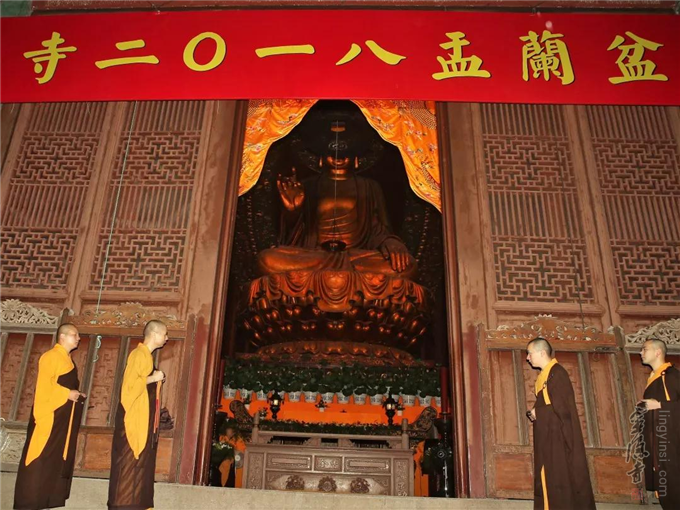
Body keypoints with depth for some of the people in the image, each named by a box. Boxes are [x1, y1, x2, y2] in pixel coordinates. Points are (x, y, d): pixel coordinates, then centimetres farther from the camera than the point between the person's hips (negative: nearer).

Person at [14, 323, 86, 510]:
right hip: (50, 413, -9)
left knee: (58, 457, 11)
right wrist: (67, 394, -19)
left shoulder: (68, 360, 16)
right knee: (40, 456, -3)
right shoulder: (51, 356, -11)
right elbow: (44, 384, -19)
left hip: (64, 416, 9)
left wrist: (76, 395, 6)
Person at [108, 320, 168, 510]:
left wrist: (155, 379, 8)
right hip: (134, 416, -9)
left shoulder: (146, 355, 14)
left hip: (143, 416, 10)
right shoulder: (139, 354, -14)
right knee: (129, 459, -4)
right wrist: (153, 378, -14)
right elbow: (130, 382, -22)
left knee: (139, 459, 11)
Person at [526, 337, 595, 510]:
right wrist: (535, 412, 0)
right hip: (548, 437, 9)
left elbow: (561, 406, -20)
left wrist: (537, 412, -10)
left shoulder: (557, 373, -15)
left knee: (563, 477, -3)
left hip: (559, 437, -9)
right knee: (549, 479, 11)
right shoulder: (543, 376, 13)